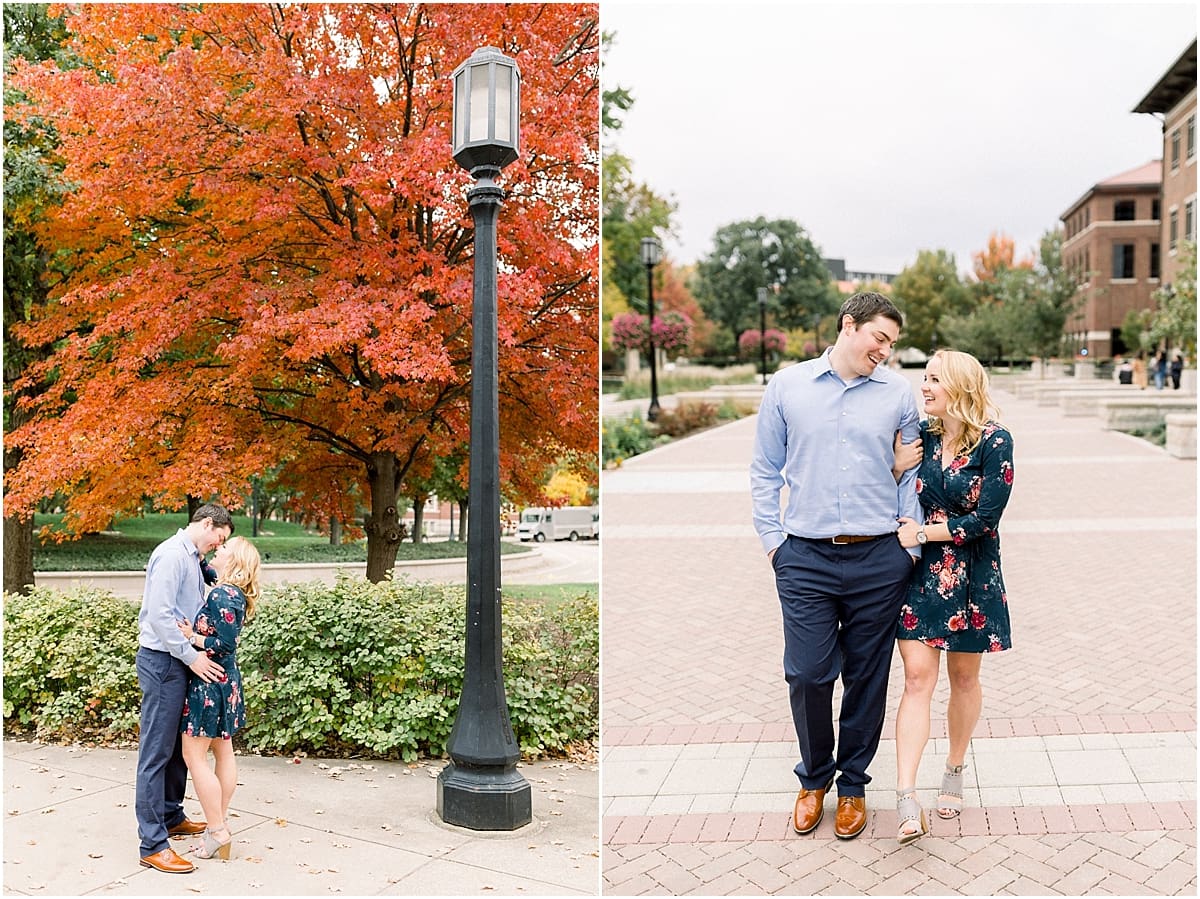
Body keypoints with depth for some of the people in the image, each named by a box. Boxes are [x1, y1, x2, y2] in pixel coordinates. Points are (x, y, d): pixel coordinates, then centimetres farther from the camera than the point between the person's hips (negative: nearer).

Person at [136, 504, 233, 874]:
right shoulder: (172, 554, -15)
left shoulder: (192, 558, 15)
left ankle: (172, 817, 32)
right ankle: (153, 844, -1)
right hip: (162, 660, -10)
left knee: (178, 745, 19)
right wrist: (192, 657, -22)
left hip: (181, 661, 10)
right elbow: (159, 614, -23)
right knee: (156, 751, -5)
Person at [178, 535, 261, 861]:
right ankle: (221, 821, 24)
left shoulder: (222, 595, -20)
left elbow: (225, 645, -23)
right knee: (223, 750, 14)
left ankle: (218, 834, 2)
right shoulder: (230, 592, 7)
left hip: (210, 684, -9)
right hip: (226, 682, 10)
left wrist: (192, 637, -18)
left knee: (194, 754, -3)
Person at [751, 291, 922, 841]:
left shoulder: (898, 392, 5)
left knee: (867, 678, 9)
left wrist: (911, 542, 2)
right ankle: (814, 777, 26)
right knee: (807, 675, 1)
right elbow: (764, 469, 8)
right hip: (805, 558, 0)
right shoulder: (787, 386, 4)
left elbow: (912, 473, 10)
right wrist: (771, 538, 3)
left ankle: (853, 784, 28)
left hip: (879, 559, 1)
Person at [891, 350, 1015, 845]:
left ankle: (954, 772, 33)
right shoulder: (922, 436, 2)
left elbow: (983, 519, -14)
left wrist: (922, 532, -10)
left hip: (972, 577, -2)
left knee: (964, 677, 12)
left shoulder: (994, 442, -10)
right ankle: (906, 797, -10)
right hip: (922, 574, 2)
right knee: (918, 676, -6)